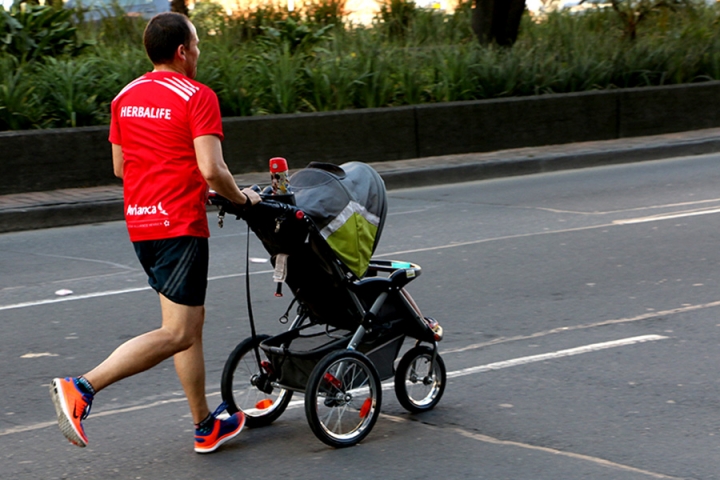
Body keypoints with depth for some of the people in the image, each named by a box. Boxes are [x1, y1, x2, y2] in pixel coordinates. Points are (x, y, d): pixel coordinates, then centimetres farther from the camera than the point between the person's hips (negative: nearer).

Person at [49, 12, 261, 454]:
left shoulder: (125, 97, 11)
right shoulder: (198, 97, -11)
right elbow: (212, 169, -20)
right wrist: (239, 197, 0)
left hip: (140, 221, 9)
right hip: (181, 225, -9)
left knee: (192, 323, 16)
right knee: (178, 333, -8)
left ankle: (206, 427, 21)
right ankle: (82, 388, -19)